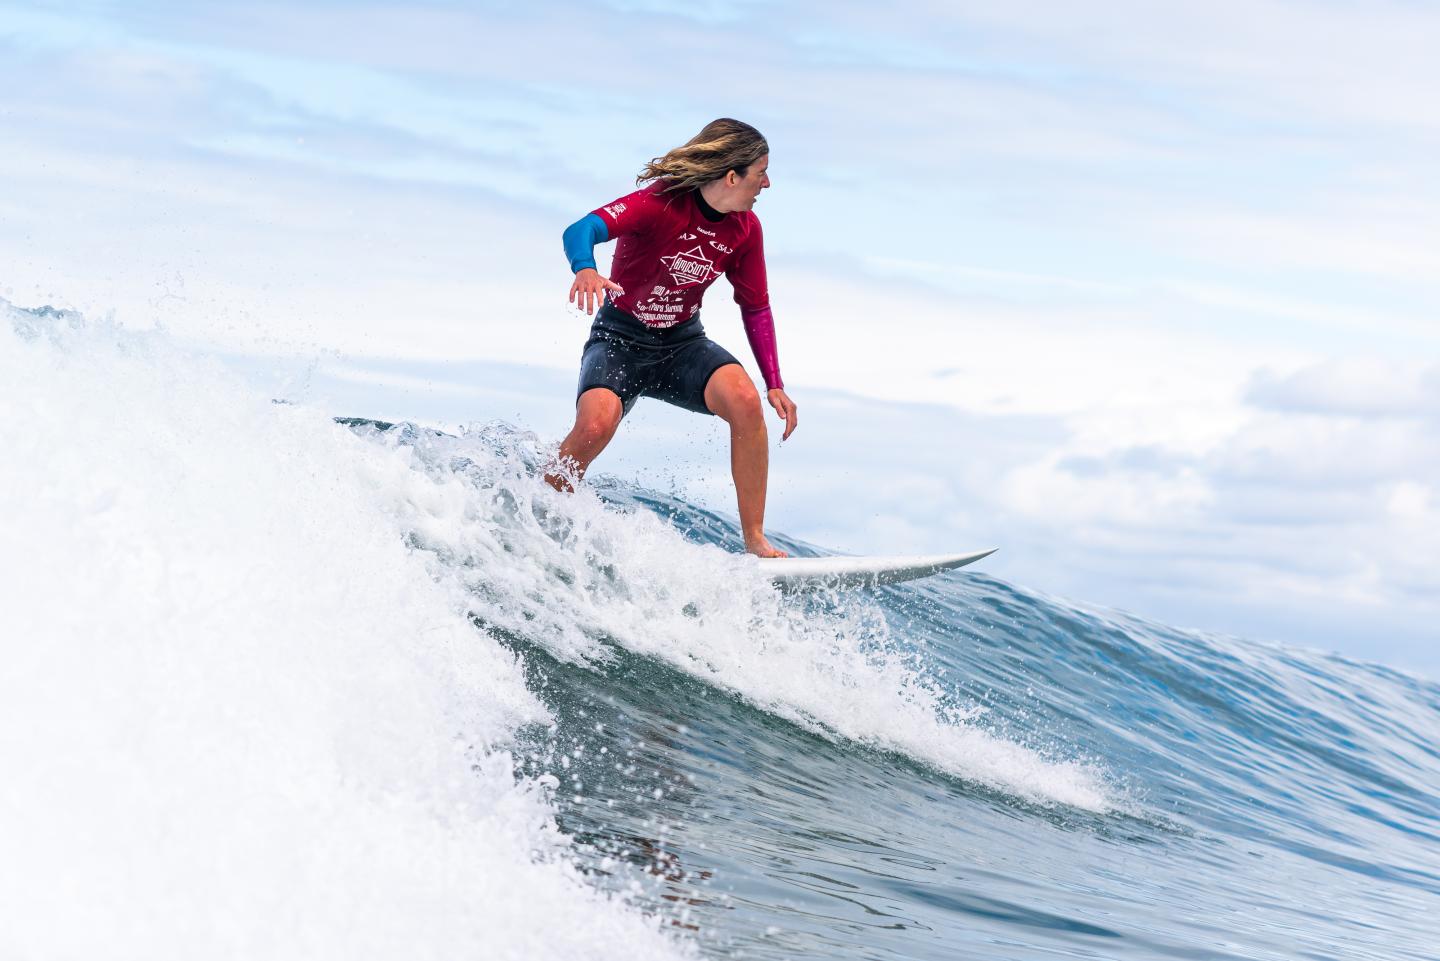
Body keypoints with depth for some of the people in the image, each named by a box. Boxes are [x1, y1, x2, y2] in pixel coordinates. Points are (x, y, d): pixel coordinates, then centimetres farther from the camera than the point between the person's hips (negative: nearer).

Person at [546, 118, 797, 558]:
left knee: (745, 400, -26)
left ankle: (755, 541, -18)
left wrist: (775, 385, 4)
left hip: (683, 343, 5)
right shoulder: (661, 202, -21)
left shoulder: (744, 228, -2)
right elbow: (581, 230, -36)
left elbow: (756, 308, 11)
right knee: (596, 424, -34)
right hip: (620, 339, -4)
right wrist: (585, 270, -59)